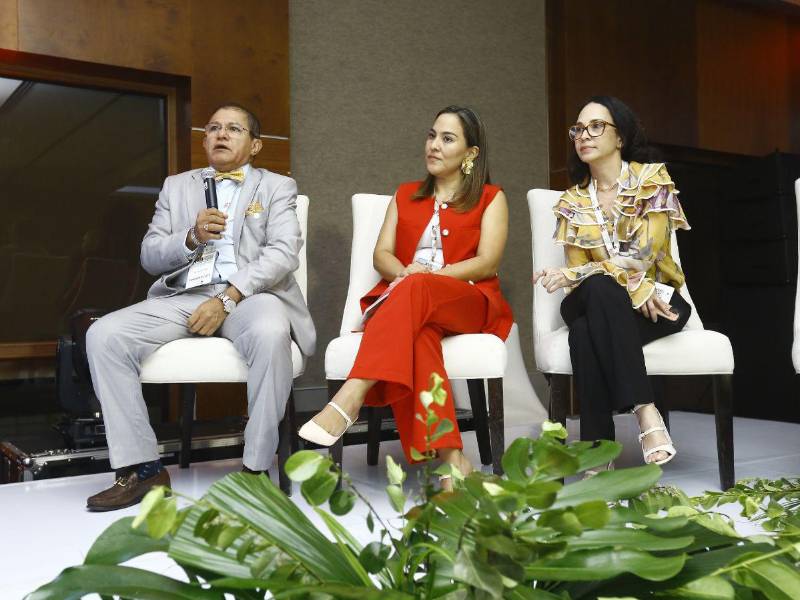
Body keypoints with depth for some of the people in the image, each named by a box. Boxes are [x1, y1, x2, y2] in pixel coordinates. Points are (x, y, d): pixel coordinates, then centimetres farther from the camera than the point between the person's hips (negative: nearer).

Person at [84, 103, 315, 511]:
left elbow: (282, 253, -3)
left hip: (249, 294, -3)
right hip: (182, 295, 4)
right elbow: (150, 257, 15)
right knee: (103, 335, -21)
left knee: (270, 334, -38)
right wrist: (192, 238, -7)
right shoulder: (176, 186, 22)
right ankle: (141, 467, -15)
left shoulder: (278, 187, 13)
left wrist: (227, 298, -16)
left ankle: (256, 467, -24)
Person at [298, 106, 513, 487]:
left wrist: (424, 275, -14)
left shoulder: (490, 198, 15)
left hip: (469, 302, -2)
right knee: (415, 331, -37)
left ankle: (349, 400, -49)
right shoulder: (405, 195, 26)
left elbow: (487, 263, 0)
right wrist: (404, 273, -11)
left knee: (416, 292, -38)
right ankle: (449, 456, -46)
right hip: (403, 300, 2)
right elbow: (381, 255, 14)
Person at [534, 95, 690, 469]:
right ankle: (645, 413, -42)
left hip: (658, 301, -2)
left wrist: (572, 275, -19)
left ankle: (597, 451, -38)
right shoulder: (573, 201, 9)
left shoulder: (652, 179, -1)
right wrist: (634, 286, -20)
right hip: (597, 303, 2)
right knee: (599, 289, -37)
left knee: (586, 331, -36)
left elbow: (645, 256, -14)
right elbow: (579, 275, -2)